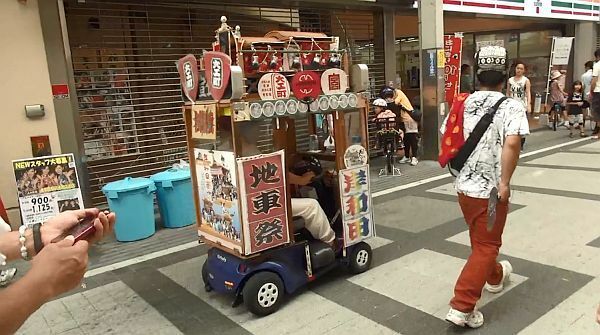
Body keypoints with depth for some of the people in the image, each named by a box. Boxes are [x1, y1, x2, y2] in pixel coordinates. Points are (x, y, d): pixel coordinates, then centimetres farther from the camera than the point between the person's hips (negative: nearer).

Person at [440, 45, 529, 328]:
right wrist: (505, 182, -20)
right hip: (490, 190, -6)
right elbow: (511, 144, -26)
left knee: (480, 240, 25)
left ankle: (495, 276, 50)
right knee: (486, 247, 4)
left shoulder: (462, 104, 5)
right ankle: (461, 307, 2)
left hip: (463, 185, 6)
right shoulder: (511, 107, -10)